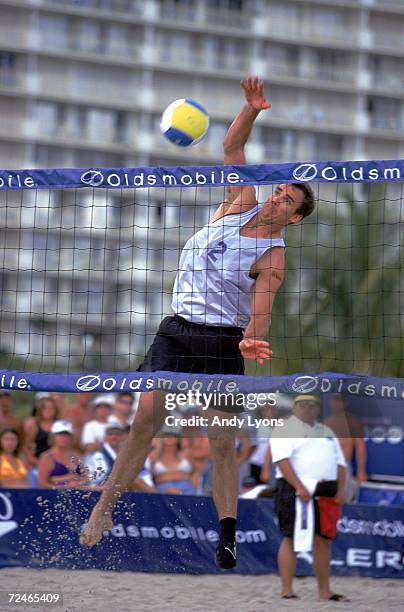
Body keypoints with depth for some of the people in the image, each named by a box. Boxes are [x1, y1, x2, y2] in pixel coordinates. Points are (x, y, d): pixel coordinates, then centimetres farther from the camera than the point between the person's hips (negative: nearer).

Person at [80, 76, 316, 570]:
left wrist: (251, 341, -35)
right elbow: (232, 147, 3)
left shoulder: (273, 258, -6)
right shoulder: (240, 203, 6)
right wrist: (252, 108, -13)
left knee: (221, 441, -8)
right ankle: (103, 507, -3)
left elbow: (259, 313, -14)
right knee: (145, 421, -7)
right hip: (177, 329, 3)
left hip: (223, 340, -3)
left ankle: (227, 536, 0)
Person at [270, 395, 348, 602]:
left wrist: (340, 491, 2)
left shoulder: (327, 432, 22)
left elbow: (340, 463, 18)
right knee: (291, 538, -9)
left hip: (326, 491, 7)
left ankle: (324, 592, 14)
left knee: (324, 540, 8)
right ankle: (287, 592, -10)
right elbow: (282, 460, -14)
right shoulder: (285, 429, 0)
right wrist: (299, 487, -24)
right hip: (296, 491, -7)